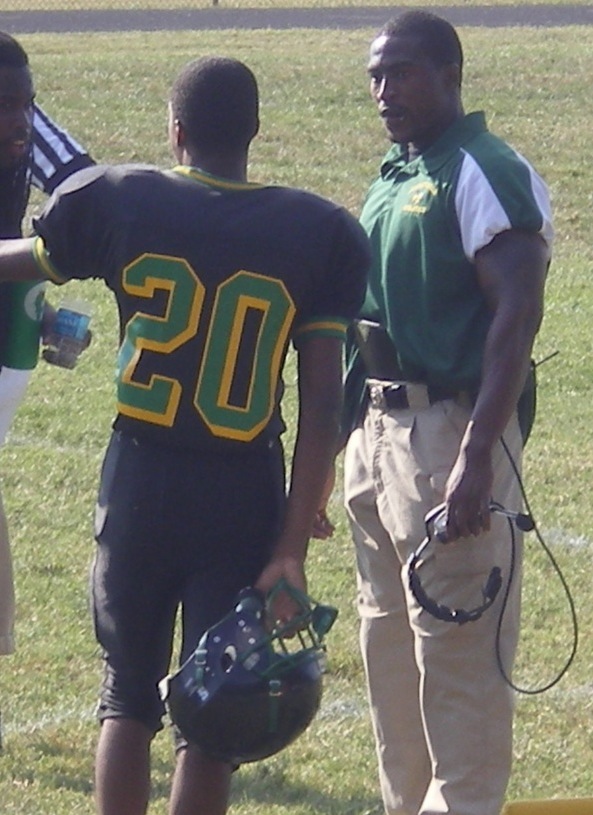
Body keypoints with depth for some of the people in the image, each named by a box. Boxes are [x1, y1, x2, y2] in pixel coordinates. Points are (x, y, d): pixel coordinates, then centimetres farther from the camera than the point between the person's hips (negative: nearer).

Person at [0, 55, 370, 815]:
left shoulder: (116, 202, -5)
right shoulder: (318, 235, -6)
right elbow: (322, 405, -8)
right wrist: (292, 546, -6)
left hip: (140, 483, 1)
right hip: (245, 495, -1)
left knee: (129, 697, 17)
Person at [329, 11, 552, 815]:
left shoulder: (486, 175, -13)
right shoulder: (392, 179, 15)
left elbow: (516, 317, -20)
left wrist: (477, 456, -25)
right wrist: (357, 434, 20)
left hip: (450, 426, -10)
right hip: (378, 429, 10)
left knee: (456, 646, -7)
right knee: (390, 639, 15)